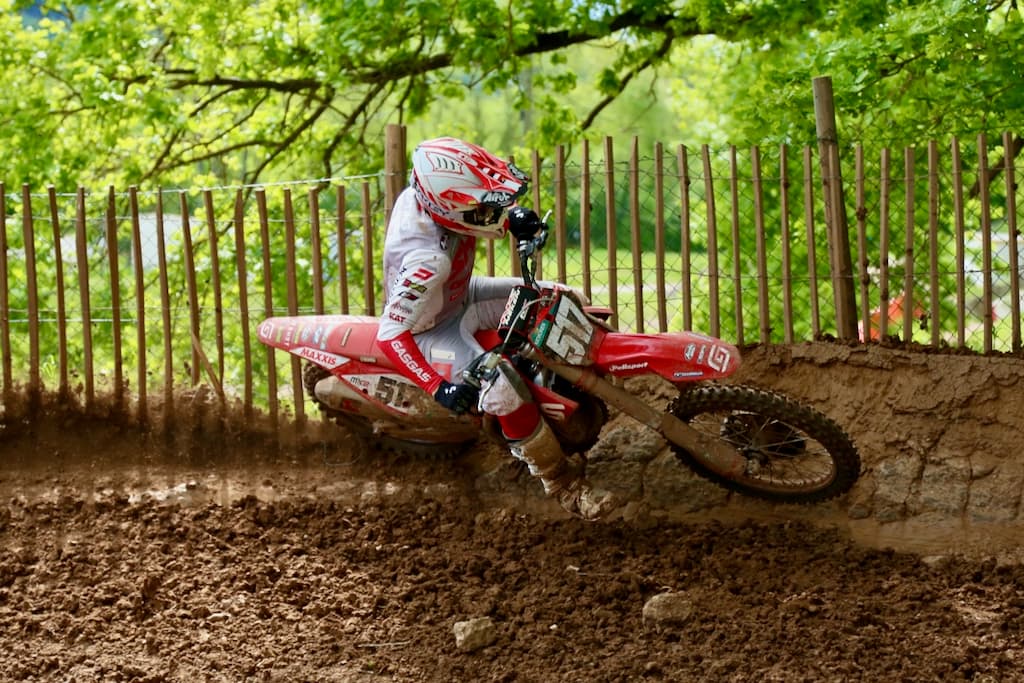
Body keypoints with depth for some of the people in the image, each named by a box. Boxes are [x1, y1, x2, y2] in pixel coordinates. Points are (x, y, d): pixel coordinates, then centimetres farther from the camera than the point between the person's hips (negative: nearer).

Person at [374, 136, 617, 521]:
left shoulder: (426, 195, -21)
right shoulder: (428, 261, -41)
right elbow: (391, 334, -37)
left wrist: (513, 216, -14)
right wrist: (438, 388, -41)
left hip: (458, 297, 9)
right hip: (431, 328, -9)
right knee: (503, 389, -29)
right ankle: (562, 483, -12)